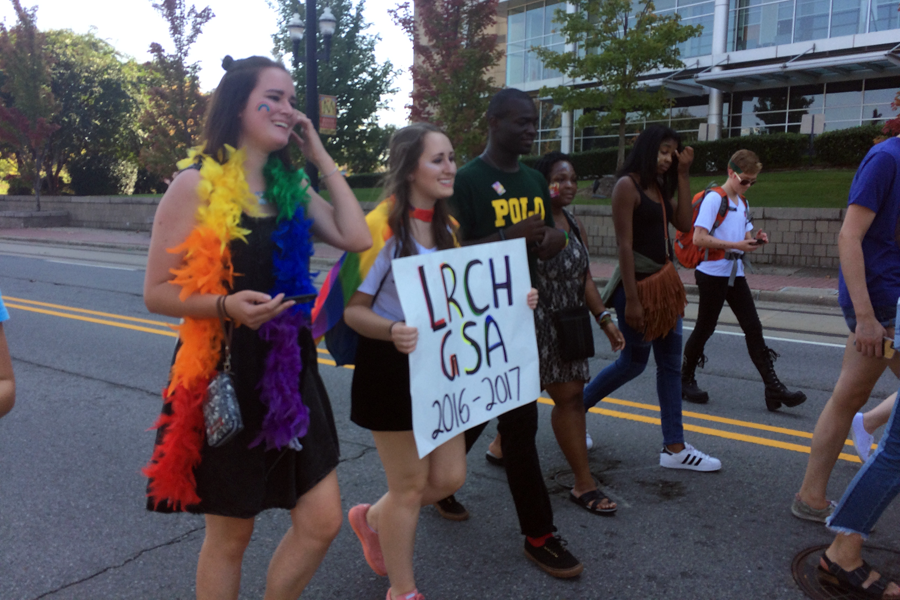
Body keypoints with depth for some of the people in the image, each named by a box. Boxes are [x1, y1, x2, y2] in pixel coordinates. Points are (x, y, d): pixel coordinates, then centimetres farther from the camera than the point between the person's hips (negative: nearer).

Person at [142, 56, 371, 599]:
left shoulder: (291, 189, 7)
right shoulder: (196, 186, -9)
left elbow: (357, 239, -7)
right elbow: (157, 293, -9)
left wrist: (322, 157, -1)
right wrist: (227, 305, -26)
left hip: (289, 373, 5)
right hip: (223, 375, -5)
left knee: (322, 522, 8)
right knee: (231, 535, 12)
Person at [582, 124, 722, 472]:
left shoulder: (660, 186, 13)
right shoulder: (628, 185, -12)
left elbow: (684, 224, 2)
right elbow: (624, 245, -17)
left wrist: (683, 175, 2)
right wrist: (631, 299, -21)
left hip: (665, 281, 8)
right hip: (638, 283, -8)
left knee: (671, 363, 8)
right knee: (633, 363, 6)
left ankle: (674, 448, 16)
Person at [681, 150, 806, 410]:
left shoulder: (743, 203, 15)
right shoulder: (714, 198, -10)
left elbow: (744, 238, 20)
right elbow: (699, 238, -19)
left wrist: (755, 240, -4)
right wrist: (736, 245, -22)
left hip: (735, 274, 7)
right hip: (712, 273, -7)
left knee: (753, 328, 1)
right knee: (705, 328, 2)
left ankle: (774, 389, 1)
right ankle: (685, 381, 20)